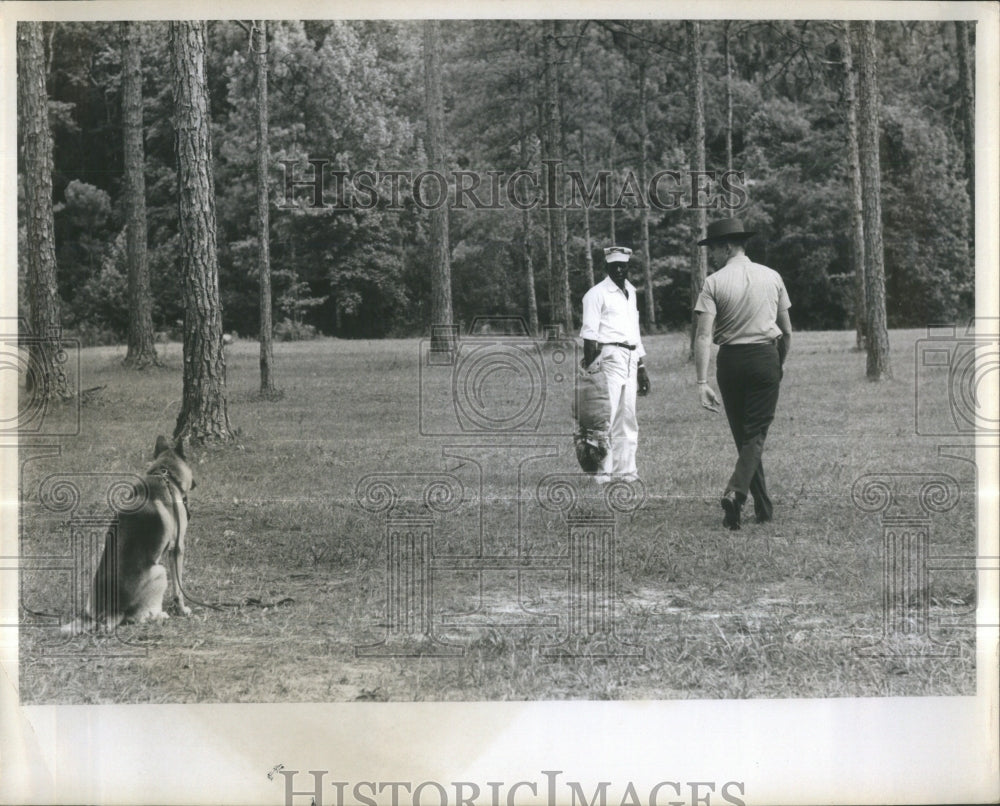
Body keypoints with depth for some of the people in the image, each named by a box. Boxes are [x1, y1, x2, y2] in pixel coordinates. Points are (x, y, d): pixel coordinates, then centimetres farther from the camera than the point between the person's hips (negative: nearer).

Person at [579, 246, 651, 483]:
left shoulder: (631, 292, 21)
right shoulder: (597, 294, -1)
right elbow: (589, 335, -8)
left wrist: (642, 367, 23)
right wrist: (590, 367, -15)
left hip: (631, 359, 7)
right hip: (609, 355, -7)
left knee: (628, 419, 7)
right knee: (605, 417, -11)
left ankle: (625, 471, 11)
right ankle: (602, 473, -10)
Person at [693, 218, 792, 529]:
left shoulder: (714, 282, -4)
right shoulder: (772, 277, 6)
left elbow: (703, 335, -12)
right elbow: (787, 331, 11)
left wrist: (702, 382, -14)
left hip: (730, 361, 0)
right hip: (765, 358, 1)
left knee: (743, 435, 12)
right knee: (756, 434, 1)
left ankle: (764, 507, 16)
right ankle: (736, 492, -21)